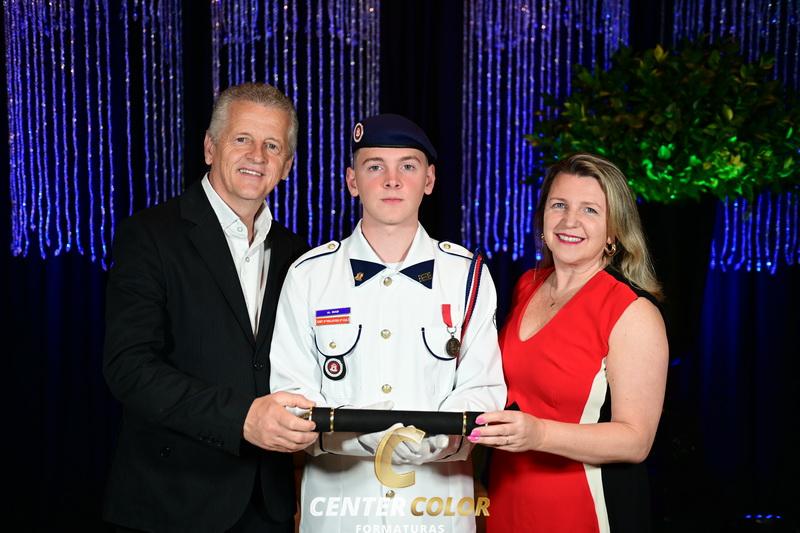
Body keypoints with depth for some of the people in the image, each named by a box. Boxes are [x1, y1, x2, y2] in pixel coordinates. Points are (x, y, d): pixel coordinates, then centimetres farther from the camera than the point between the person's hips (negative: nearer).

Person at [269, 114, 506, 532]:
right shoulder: (308, 275, -1)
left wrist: (436, 437, -24)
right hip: (337, 498, 0)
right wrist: (359, 435, -23)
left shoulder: (468, 275, 0)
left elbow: (481, 388, -3)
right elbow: (291, 390, -5)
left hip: (439, 498, 1)